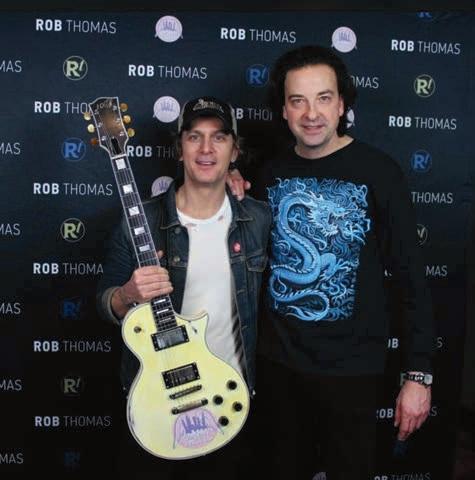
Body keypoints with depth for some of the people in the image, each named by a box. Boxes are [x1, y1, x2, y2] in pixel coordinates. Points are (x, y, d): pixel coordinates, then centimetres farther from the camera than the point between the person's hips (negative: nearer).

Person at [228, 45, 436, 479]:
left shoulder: (377, 171, -11)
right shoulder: (270, 173, 2)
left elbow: (409, 276, -10)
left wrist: (419, 374, -12)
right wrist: (235, 202, -4)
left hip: (352, 368, -3)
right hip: (278, 361, 4)